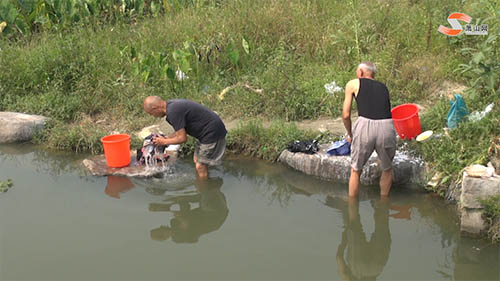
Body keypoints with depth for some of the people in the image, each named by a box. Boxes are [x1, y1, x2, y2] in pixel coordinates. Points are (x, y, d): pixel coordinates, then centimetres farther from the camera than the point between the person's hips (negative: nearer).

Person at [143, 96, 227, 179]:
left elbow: (182, 138, -19)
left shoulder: (172, 112, -23)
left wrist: (165, 142, -5)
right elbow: (181, 131, 18)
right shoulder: (172, 104, 7)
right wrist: (166, 138, 12)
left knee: (201, 167, -2)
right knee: (196, 160, 19)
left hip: (212, 133, -10)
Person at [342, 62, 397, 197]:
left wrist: (350, 134, 27)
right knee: (387, 169, 27)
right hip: (387, 127, 3)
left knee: (355, 171, 19)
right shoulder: (383, 87, 27)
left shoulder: (353, 84, 16)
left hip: (365, 126, -2)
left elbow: (346, 115, 11)